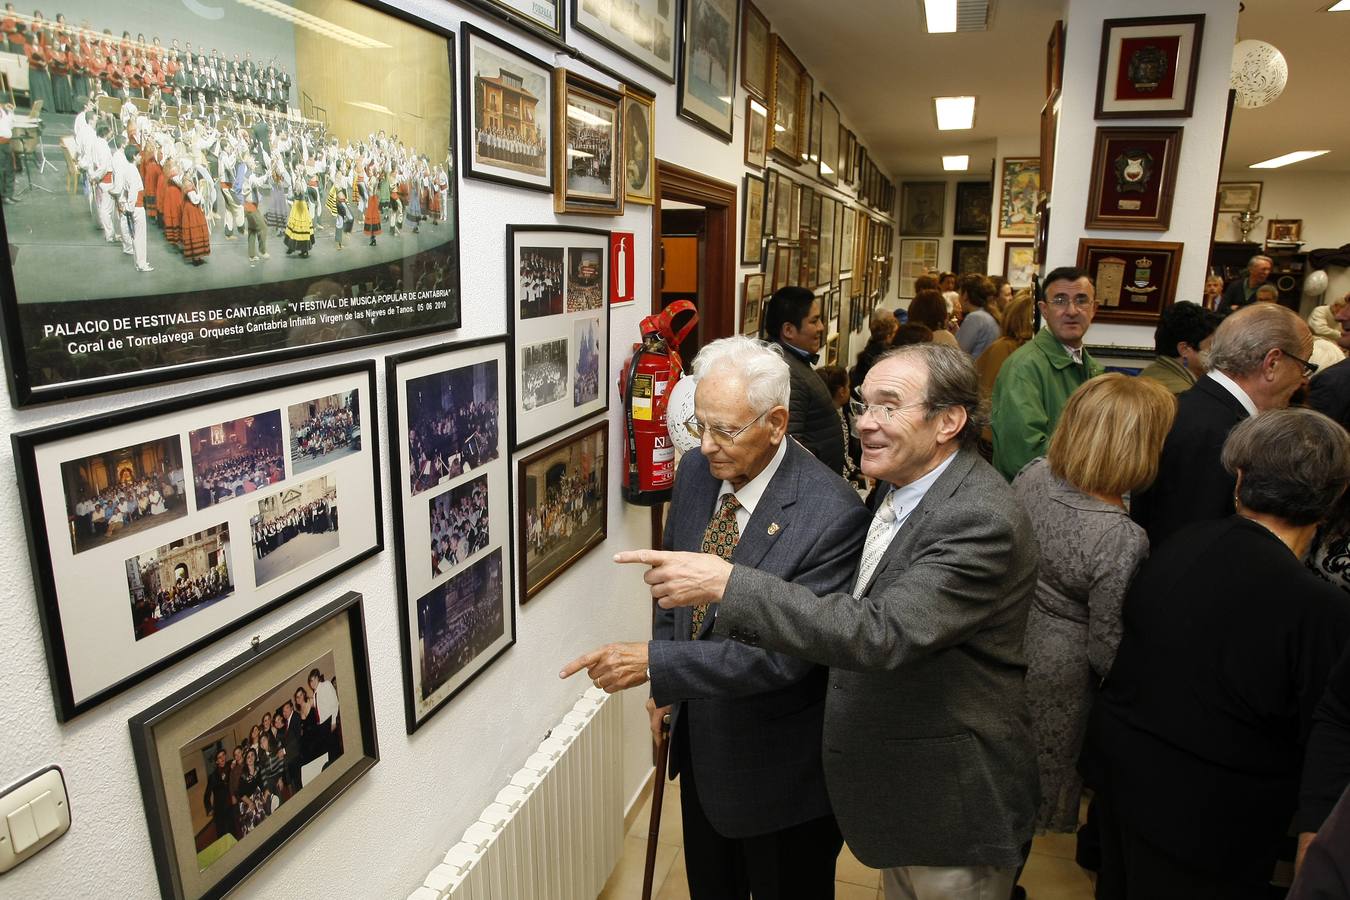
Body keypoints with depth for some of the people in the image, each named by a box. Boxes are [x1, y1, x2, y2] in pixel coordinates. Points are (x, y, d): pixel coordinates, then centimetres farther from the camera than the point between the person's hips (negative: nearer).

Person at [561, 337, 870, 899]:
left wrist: (654, 662, -34)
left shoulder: (833, 515, -29)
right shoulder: (696, 470, -8)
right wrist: (666, 684, 6)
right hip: (699, 738, 6)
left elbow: (785, 651, -31)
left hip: (778, 765, -6)